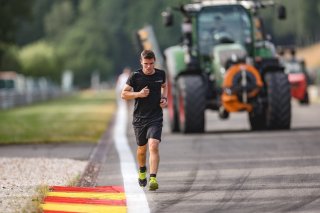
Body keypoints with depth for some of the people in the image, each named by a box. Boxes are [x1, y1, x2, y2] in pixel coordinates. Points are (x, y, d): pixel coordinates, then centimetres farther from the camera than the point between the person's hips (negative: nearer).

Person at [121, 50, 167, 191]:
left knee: (153, 146, -19)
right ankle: (142, 171, 44)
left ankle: (153, 178, -24)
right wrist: (139, 94, -18)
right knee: (142, 149, 14)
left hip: (156, 118, 0)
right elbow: (124, 94, -2)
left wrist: (164, 98, 6)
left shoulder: (161, 74, 2)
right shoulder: (135, 76, -7)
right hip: (139, 118, 0)